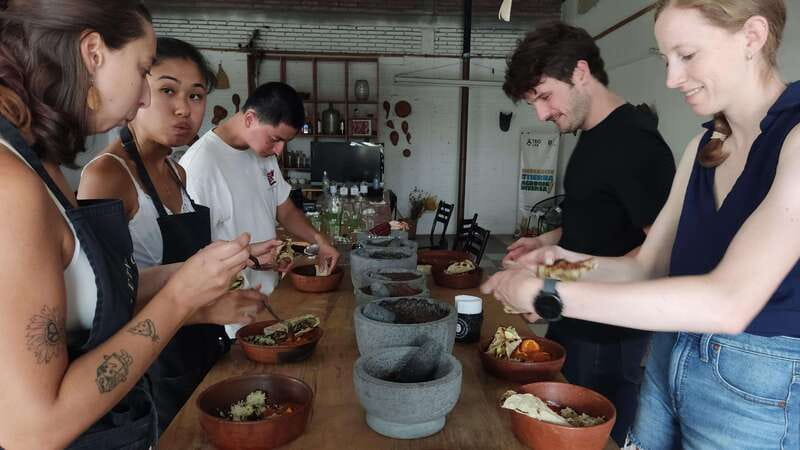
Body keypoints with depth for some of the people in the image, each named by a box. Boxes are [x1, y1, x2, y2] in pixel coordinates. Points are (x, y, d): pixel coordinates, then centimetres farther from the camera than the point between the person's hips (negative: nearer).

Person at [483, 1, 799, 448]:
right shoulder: (705, 145, 6)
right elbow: (649, 265, 6)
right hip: (669, 360, 6)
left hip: (760, 393, -6)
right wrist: (575, 262, -13)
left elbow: (729, 302, -30)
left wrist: (551, 295, -30)